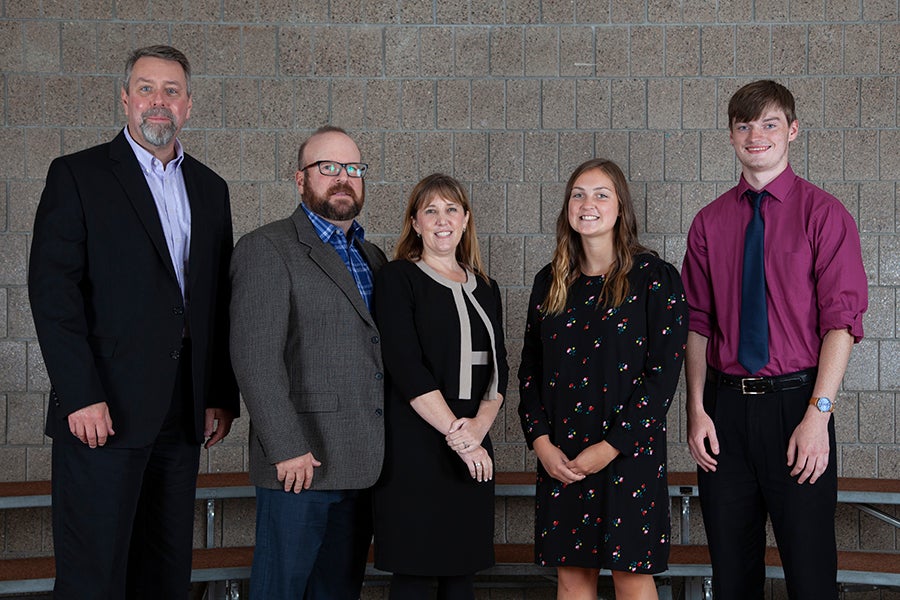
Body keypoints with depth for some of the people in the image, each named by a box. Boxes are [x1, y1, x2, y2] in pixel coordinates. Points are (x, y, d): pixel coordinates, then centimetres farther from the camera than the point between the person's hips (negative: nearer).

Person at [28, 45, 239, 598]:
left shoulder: (210, 188, 16)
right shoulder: (77, 176, 0)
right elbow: (52, 290, -8)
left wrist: (222, 397, 8)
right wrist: (81, 396, -16)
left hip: (183, 412, 5)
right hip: (103, 409, -5)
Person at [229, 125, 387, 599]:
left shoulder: (372, 258, 19)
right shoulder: (266, 250, -5)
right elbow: (255, 356, -14)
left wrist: (389, 452, 11)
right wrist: (287, 448, -19)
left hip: (363, 467, 7)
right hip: (302, 461, -7)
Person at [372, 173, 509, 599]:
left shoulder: (485, 289, 16)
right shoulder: (397, 279, -1)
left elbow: (498, 369, 11)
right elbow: (406, 368, -10)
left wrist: (479, 426, -9)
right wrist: (457, 436, -14)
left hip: (473, 450, 5)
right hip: (414, 448, -5)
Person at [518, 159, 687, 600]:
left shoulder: (654, 278, -4)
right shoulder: (550, 282, 10)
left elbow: (663, 373, -10)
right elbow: (530, 368, 11)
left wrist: (610, 447, -14)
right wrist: (541, 441, -3)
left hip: (629, 452, -4)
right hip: (559, 456, 4)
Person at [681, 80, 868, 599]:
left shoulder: (823, 214, -2)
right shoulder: (710, 222, 10)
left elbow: (841, 320, -8)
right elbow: (699, 323, 8)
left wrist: (818, 415, -15)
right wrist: (697, 410, -1)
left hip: (796, 401, -3)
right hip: (725, 404, 4)